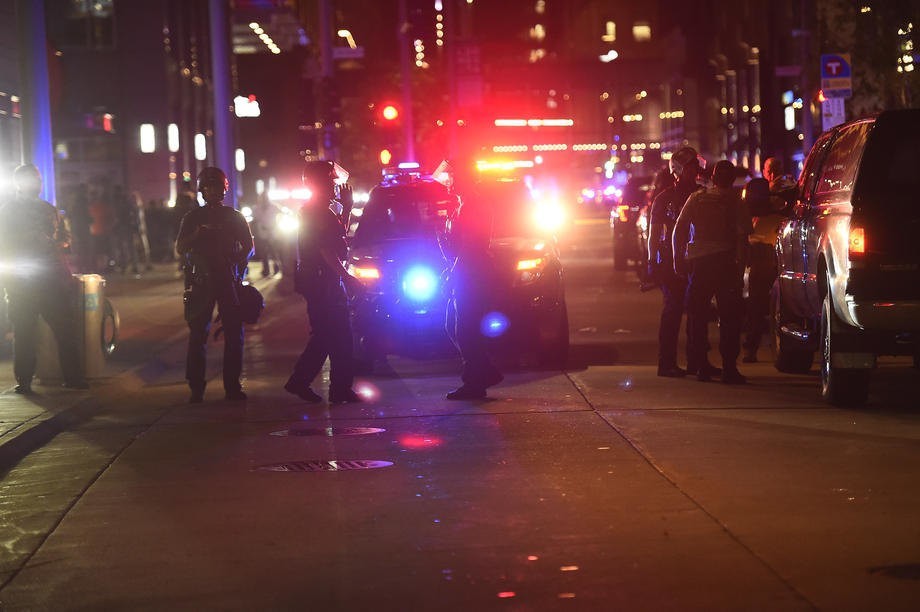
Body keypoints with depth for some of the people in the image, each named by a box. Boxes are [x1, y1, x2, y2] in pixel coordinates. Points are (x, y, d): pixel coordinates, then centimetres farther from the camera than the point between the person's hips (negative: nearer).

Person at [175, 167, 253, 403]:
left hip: (229, 279, 1)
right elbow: (180, 249, 4)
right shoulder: (192, 218, 10)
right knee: (198, 333, -4)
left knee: (234, 333, -2)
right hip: (200, 281, -1)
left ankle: (232, 385, 2)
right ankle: (196, 388, -2)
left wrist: (238, 266, -2)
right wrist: (196, 234, -13)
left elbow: (248, 247, 14)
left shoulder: (235, 217, 12)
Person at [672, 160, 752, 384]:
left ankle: (700, 366, 8)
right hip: (724, 261, -2)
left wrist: (678, 259, 9)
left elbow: (679, 229, 5)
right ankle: (729, 368, -5)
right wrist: (740, 263, -3)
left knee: (697, 315, 10)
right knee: (729, 316, 1)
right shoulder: (733, 200, 3)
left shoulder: (696, 198, 10)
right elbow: (743, 233, -5)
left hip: (697, 262, 2)